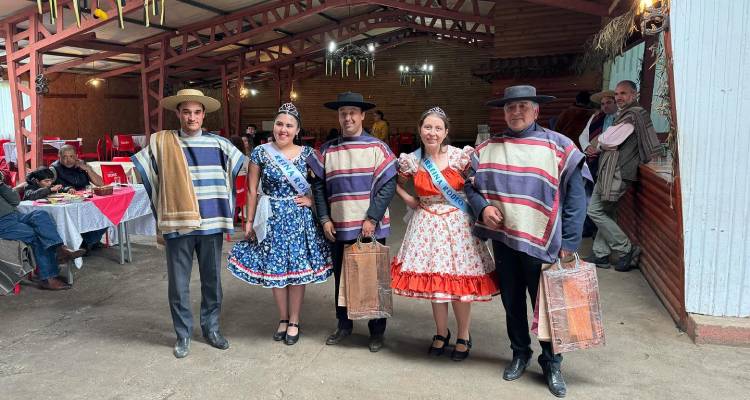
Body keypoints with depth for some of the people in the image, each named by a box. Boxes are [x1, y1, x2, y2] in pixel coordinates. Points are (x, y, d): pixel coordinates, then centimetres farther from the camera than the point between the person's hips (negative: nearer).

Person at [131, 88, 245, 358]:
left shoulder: (218, 144, 3)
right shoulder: (161, 143, 0)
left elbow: (240, 164, 15)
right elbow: (139, 168, 11)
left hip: (211, 223, 1)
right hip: (177, 224, -1)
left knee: (212, 279, 12)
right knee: (178, 283, 7)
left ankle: (211, 327, 30)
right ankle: (183, 334, 23)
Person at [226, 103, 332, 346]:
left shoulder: (307, 154, -2)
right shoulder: (260, 152, -2)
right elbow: (252, 190, 1)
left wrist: (312, 200, -8)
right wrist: (250, 221, 1)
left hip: (299, 219, 0)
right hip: (272, 219, 1)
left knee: (298, 270, 5)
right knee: (274, 270, 8)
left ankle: (294, 321, 22)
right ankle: (283, 319, 28)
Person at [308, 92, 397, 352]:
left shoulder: (377, 147, -2)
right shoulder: (327, 150, 5)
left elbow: (388, 184, -7)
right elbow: (319, 185, 8)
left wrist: (372, 219, -13)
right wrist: (325, 219, -1)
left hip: (372, 228, -2)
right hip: (339, 228, 3)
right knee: (341, 278, 13)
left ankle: (377, 331, 23)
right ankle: (344, 325, 31)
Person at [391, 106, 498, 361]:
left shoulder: (460, 156, -9)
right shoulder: (411, 160, -1)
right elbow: (396, 184, 17)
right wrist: (408, 199, 4)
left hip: (458, 224, -2)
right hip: (428, 225, 2)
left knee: (460, 282, 2)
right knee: (433, 281, 9)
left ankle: (463, 337, 23)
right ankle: (441, 333, 31)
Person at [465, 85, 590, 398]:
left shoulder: (558, 146, -5)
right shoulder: (487, 148, 7)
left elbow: (576, 196, -6)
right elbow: (470, 185, 12)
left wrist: (569, 242, -10)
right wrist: (482, 207, -9)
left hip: (541, 242, -3)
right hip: (503, 239, 3)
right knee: (512, 301, 16)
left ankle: (551, 363, 27)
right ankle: (520, 353, 36)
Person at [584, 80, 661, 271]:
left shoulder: (633, 114, -13)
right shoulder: (625, 114, 20)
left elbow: (610, 140, -19)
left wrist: (599, 142, 2)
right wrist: (600, 148, 2)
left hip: (617, 173, -10)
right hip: (612, 170, 10)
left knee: (595, 210, -8)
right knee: (606, 213, 11)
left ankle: (627, 249, 0)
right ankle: (601, 255, 17)